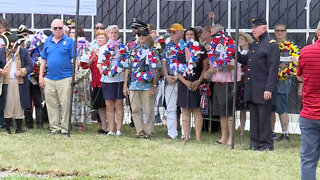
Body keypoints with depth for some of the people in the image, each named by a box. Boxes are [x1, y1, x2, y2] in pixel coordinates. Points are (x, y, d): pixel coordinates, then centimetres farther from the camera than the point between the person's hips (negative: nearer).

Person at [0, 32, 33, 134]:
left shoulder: (24, 52, 6)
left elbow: (30, 66, 5)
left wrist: (22, 71, -12)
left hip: (20, 83, 0)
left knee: (19, 106, 1)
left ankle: (19, 128, 8)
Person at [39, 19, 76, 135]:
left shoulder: (69, 41, 1)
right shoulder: (47, 42, 12)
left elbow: (74, 59, 0)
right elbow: (43, 60, 16)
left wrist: (74, 74, -10)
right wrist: (41, 76, 9)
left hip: (65, 78, -4)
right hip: (49, 79, 4)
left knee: (65, 104, -4)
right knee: (51, 105, 6)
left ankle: (65, 128, 2)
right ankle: (54, 128, 13)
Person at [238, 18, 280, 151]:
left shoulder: (271, 45, -9)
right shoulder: (253, 45, 17)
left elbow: (273, 69, -14)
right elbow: (247, 61, 23)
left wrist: (269, 89, -19)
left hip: (263, 89, -8)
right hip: (252, 88, 8)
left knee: (264, 117, -3)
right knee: (254, 116, 12)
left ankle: (266, 144, 4)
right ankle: (255, 143, 18)